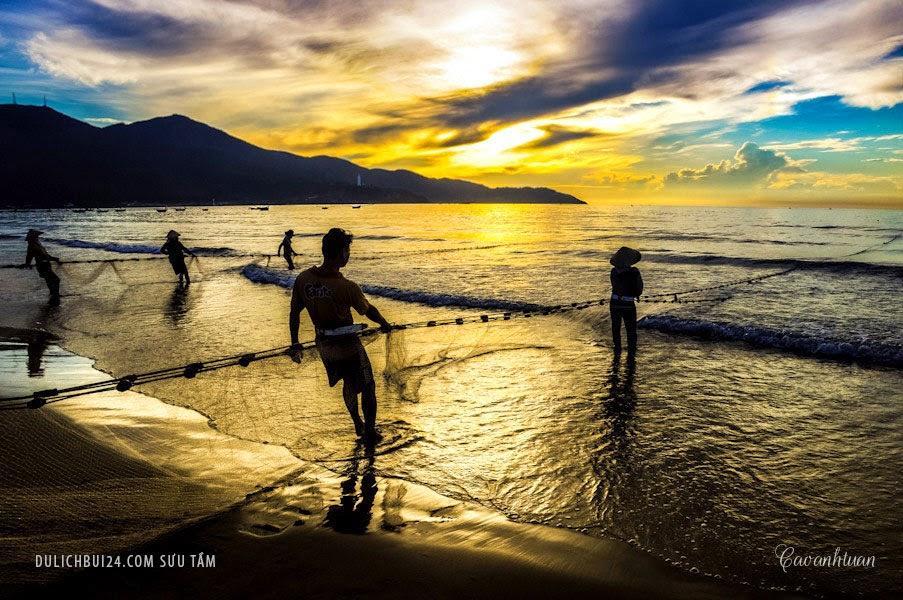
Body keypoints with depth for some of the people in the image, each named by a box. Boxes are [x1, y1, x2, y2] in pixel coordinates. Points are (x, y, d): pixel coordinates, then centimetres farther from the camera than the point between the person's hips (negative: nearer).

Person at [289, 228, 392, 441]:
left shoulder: (303, 279, -10)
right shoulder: (346, 286, -25)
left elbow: (294, 313, 0)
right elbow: (368, 310, -8)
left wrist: (295, 344, 12)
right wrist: (384, 323, 12)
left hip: (323, 343, 6)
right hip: (347, 344, -6)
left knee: (349, 384, 28)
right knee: (367, 386, 15)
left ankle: (358, 425, 44)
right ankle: (370, 432, 25)